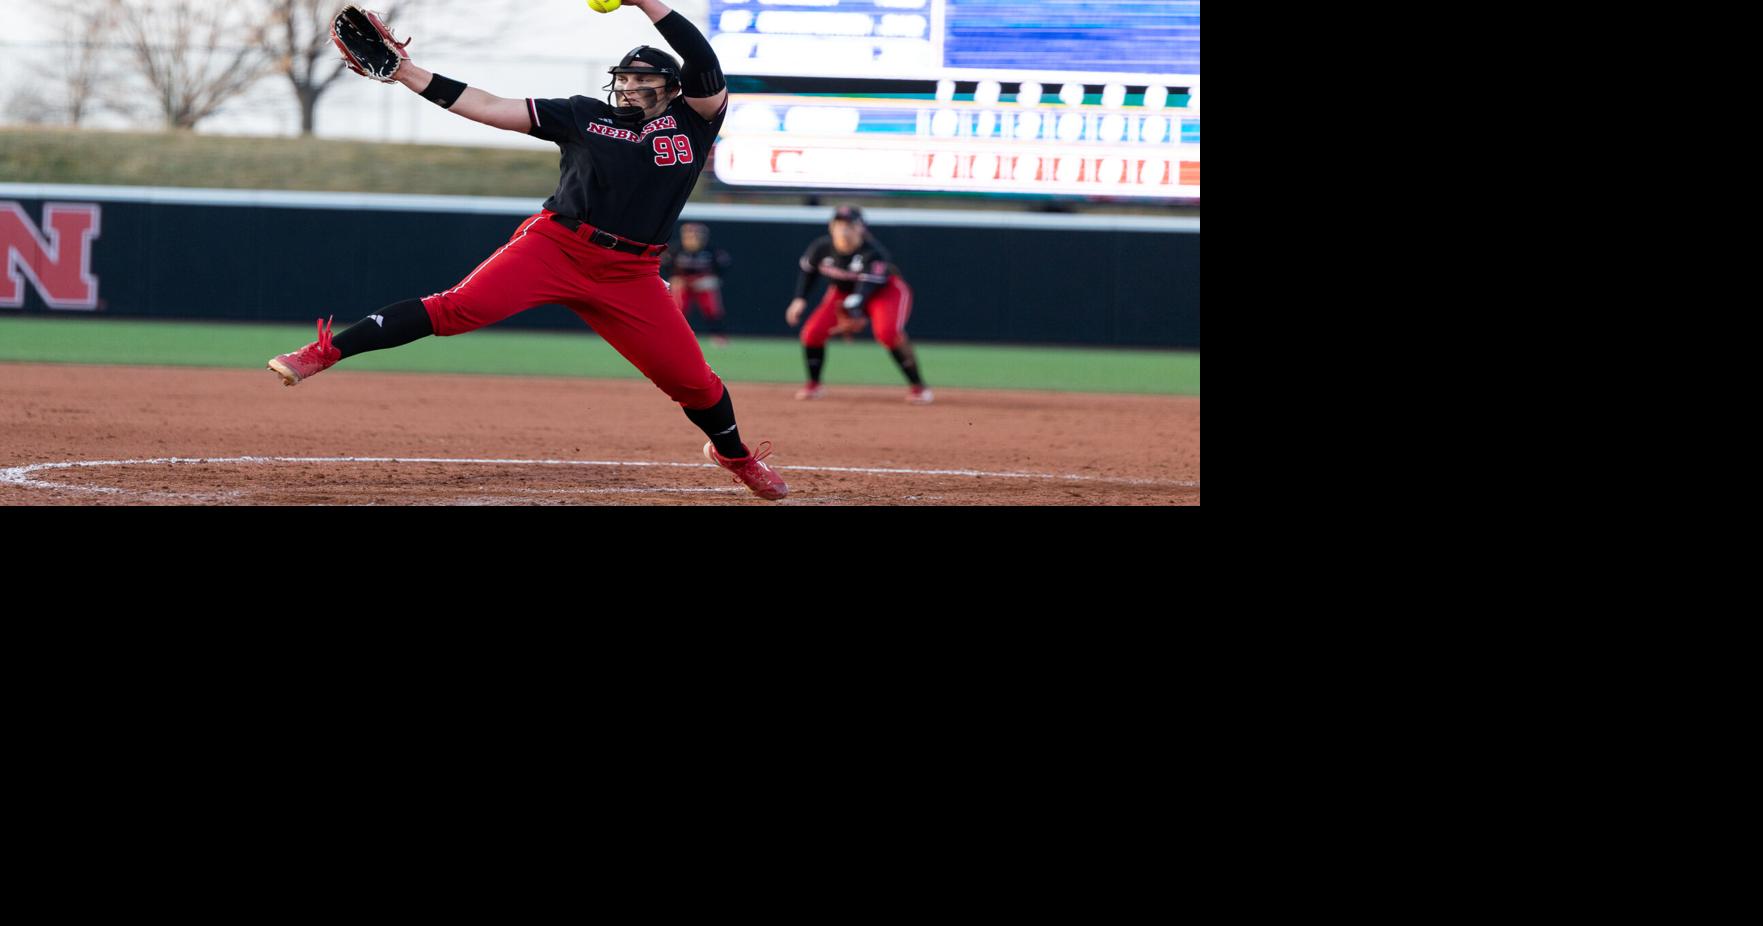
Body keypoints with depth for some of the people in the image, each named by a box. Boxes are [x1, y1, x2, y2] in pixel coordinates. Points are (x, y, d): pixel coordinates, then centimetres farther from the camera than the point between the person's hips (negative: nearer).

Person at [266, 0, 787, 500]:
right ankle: (321, 354, -23)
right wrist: (407, 74, 0)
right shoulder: (585, 115, 11)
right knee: (460, 306, -19)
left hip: (630, 276, 1)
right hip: (554, 247, -1)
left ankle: (735, 457, 30)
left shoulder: (691, 121, 9)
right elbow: (490, 108, 7)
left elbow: (706, 67, -10)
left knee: (691, 379, -1)